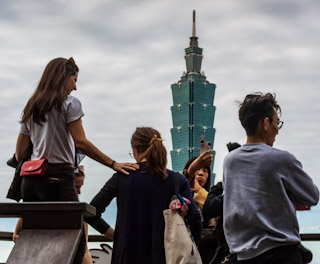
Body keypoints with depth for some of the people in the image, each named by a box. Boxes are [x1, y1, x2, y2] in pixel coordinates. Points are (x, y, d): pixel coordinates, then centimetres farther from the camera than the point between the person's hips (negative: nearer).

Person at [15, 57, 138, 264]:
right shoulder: (69, 103, -1)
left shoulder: (31, 107, 18)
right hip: (58, 177, -7)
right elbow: (81, 143, -11)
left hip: (31, 180, 7)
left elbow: (20, 153, 15)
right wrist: (113, 164, -9)